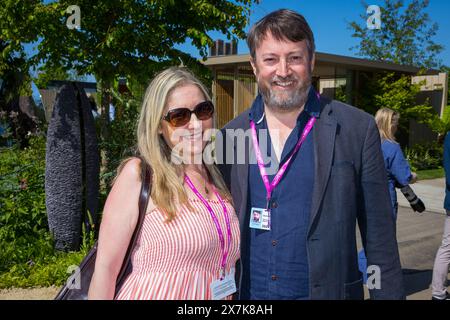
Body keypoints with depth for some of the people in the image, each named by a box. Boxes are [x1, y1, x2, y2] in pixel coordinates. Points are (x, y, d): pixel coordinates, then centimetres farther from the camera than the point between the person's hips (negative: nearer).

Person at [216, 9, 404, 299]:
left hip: (328, 290, -2)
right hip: (245, 292, 3)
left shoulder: (357, 129, -9)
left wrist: (389, 293, -6)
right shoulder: (230, 136, -1)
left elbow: (379, 237, -6)